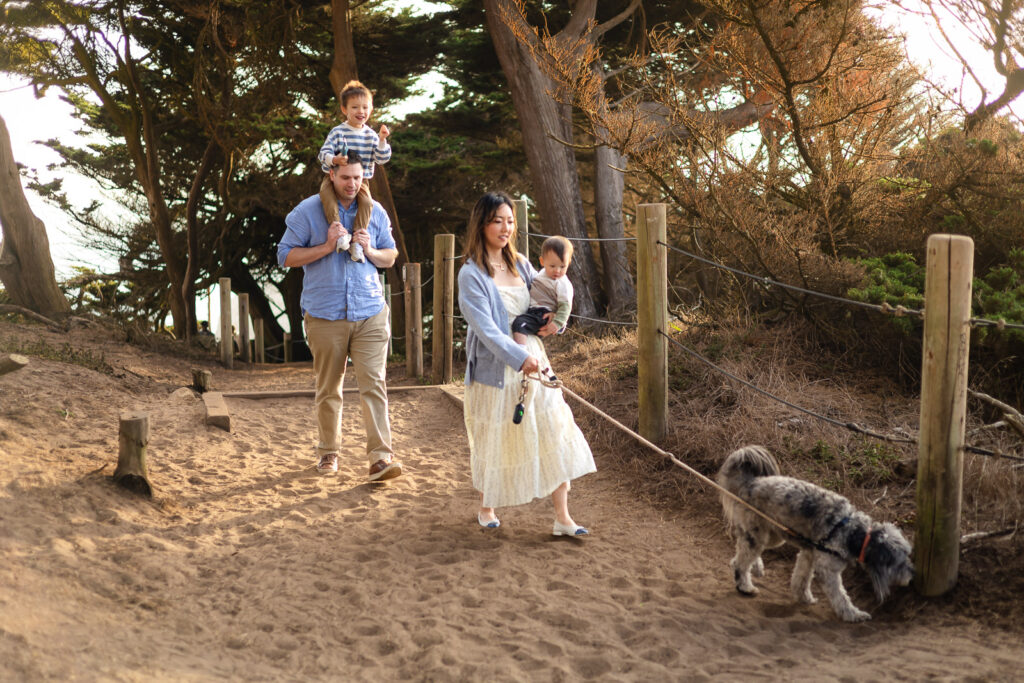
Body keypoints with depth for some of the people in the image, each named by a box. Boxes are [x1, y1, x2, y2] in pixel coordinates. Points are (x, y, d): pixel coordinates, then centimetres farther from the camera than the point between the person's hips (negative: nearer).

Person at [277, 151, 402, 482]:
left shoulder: (375, 212, 10)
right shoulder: (308, 211, 1)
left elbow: (390, 256, 17)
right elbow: (286, 255, -1)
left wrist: (369, 250, -5)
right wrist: (327, 247, -12)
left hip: (371, 313, 1)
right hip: (325, 315, -1)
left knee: (374, 384, -9)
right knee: (328, 388, 8)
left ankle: (381, 457, -11)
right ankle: (328, 452, 24)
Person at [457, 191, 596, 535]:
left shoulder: (520, 265, 9)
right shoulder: (471, 275, -11)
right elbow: (485, 327, -19)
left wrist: (553, 321, 1)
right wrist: (519, 357, -29)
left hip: (533, 362, 5)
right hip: (496, 370, -5)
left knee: (554, 433, 0)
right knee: (494, 441, 9)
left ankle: (562, 518, 7)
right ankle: (486, 507, 33)